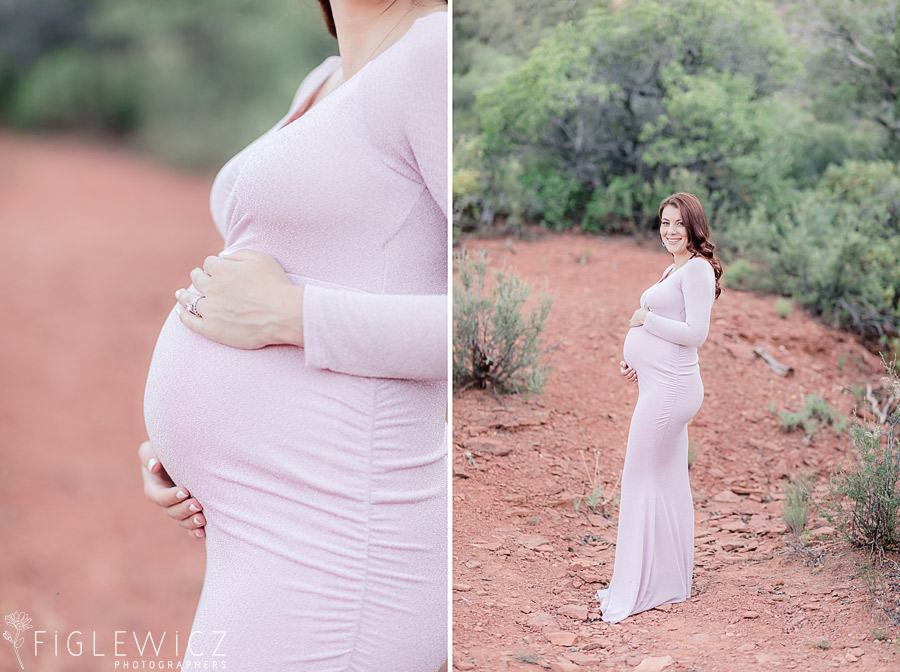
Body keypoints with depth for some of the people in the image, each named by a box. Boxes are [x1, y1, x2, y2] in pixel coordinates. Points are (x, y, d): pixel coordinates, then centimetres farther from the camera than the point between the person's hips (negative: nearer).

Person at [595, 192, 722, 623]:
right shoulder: (674, 269, 18)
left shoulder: (698, 269, -12)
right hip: (657, 386, 10)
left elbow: (695, 332, -20)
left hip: (669, 389, -10)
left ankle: (637, 590, 2)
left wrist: (644, 318, -11)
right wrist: (633, 360, 10)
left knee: (641, 480, -5)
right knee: (668, 483, 14)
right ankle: (670, 582, 22)